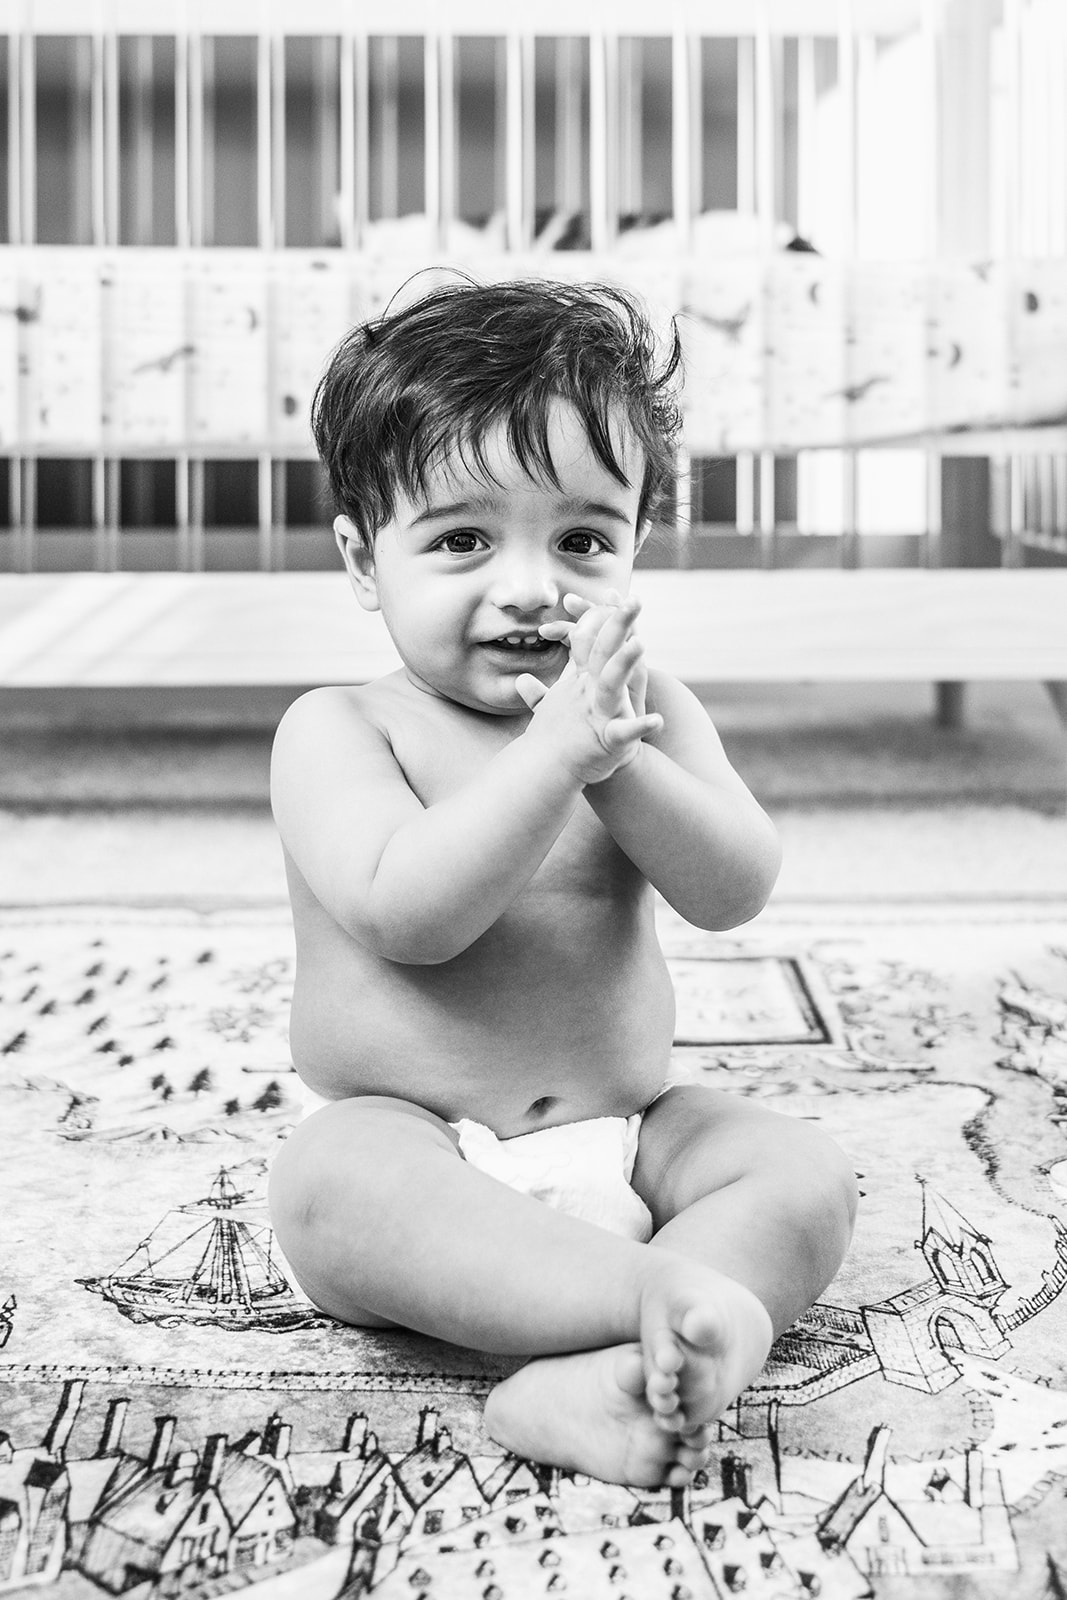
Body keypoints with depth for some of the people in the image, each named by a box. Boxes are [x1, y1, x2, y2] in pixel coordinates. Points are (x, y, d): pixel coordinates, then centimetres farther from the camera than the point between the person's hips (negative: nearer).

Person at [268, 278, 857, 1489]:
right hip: (408, 1142, -3)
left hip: (623, 1136, 4)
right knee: (332, 1189, -34)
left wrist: (617, 764, -24)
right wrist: (553, 754, -28)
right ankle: (663, 1288, -41)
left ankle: (590, 1384, -36)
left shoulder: (645, 712, 4)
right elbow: (408, 916, -23)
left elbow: (734, 892, -8)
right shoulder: (338, 730, -7)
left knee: (806, 1177, -18)